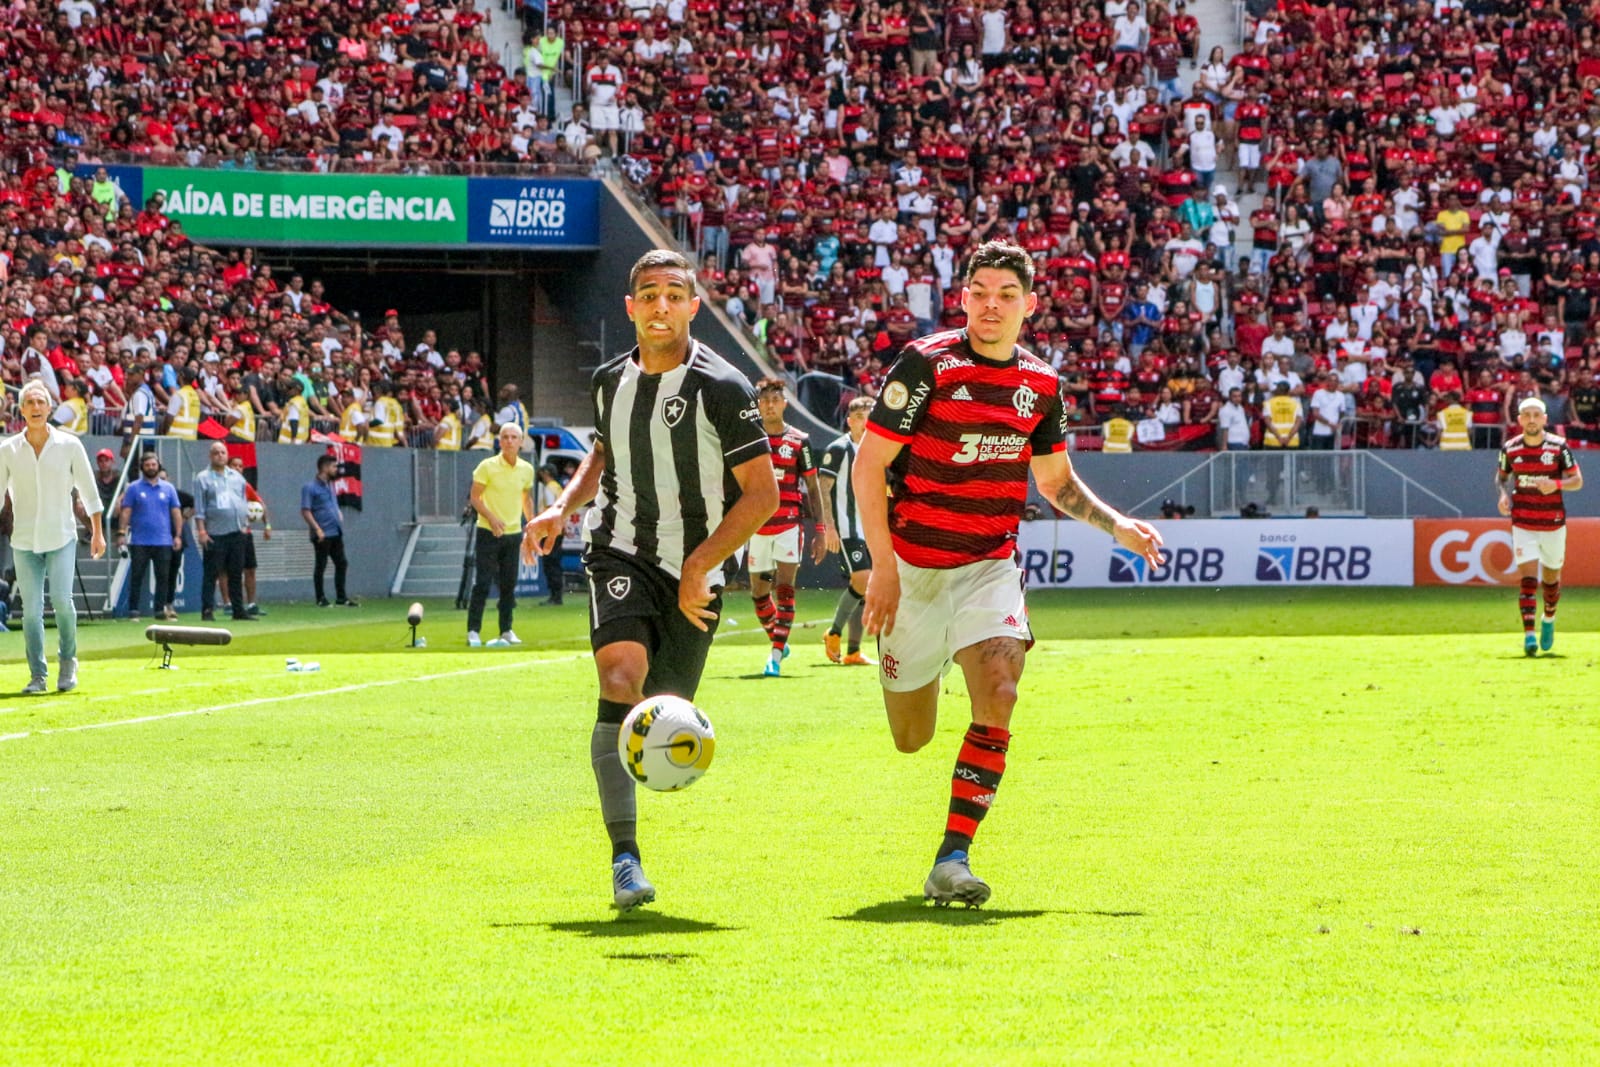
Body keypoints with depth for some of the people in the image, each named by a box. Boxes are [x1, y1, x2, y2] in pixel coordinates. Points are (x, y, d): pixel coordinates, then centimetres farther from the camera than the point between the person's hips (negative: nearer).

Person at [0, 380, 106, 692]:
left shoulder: (69, 445, 0)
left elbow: (88, 491, 7)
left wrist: (97, 532, 7)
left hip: (62, 537, -1)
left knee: (62, 599, -16)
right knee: (31, 610, -3)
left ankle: (68, 661, 7)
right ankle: (37, 676, 6)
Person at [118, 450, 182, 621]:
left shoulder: (168, 488, 11)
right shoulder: (134, 489, 5)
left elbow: (176, 512, 10)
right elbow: (126, 511, 1)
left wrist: (178, 535, 3)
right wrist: (122, 532, -9)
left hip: (163, 542, 2)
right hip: (139, 542, -2)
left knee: (163, 577, 2)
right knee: (136, 577, -2)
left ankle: (160, 609, 7)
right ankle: (133, 611, 0)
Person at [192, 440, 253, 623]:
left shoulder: (237, 477, 16)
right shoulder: (203, 478, 0)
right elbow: (199, 509, -4)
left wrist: (245, 524, 13)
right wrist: (201, 531, -12)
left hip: (237, 532, 5)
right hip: (215, 534, -5)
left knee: (236, 573, 8)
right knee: (211, 574, -6)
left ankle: (238, 610, 13)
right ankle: (207, 611, -5)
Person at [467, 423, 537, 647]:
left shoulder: (527, 469, 6)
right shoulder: (487, 467, -8)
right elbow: (475, 497, -7)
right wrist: (491, 518, -21)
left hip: (514, 533, 4)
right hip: (488, 533, -4)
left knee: (509, 585, 7)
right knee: (482, 583, -9)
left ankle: (506, 631, 16)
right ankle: (473, 631, -5)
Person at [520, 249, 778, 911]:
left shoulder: (721, 389, -11)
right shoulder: (610, 381, 4)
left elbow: (762, 493, -10)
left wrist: (699, 567, -15)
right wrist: (564, 506, 8)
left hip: (697, 574, -1)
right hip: (620, 555, 1)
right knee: (621, 679, -24)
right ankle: (624, 854, -27)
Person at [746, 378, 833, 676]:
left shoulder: (798, 442, 3)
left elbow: (813, 488, 6)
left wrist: (821, 530, 0)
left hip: (789, 526, -2)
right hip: (757, 526, 2)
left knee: (784, 586, -13)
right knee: (758, 592, 8)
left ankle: (776, 655, -16)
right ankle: (778, 641, 31)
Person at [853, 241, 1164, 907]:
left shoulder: (1041, 385, 4)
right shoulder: (926, 365, -11)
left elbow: (1054, 479, 20)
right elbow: (869, 463, -10)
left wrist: (1117, 525, 5)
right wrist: (883, 567, -16)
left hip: (990, 565, 3)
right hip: (913, 565, -2)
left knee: (997, 697, -23)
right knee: (911, 738, 8)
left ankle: (952, 860, -18)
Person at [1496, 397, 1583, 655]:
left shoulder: (1559, 447, -5)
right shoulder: (1510, 449, 0)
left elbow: (1577, 481, -4)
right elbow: (1501, 476, 16)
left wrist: (1557, 484, -23)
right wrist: (1504, 494, -5)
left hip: (1553, 524, 0)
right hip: (1523, 524, 0)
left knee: (1551, 578, 13)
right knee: (1528, 578, -14)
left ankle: (1549, 619, 41)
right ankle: (1528, 634, -18)